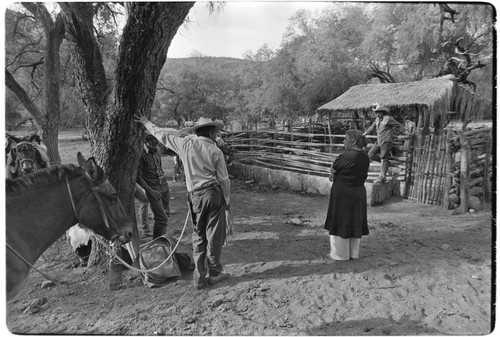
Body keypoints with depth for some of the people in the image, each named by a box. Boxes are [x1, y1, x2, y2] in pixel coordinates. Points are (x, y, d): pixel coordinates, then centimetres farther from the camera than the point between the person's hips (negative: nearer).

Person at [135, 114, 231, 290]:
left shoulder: (186, 143, 2)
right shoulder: (215, 151, -4)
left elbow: (162, 135, 13)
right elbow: (223, 179, 0)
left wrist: (146, 122, 31)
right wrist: (227, 199, 14)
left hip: (195, 196, 3)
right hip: (213, 193, -3)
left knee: (198, 236, 12)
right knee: (215, 235, 8)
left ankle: (199, 277, 15)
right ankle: (214, 273, 18)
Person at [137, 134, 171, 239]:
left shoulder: (156, 151, 8)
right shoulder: (141, 154, -14)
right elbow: (138, 176, -13)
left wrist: (164, 180, 13)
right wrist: (150, 190, -17)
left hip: (164, 187, 7)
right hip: (153, 189, -7)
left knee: (166, 213, 15)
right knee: (162, 218, -9)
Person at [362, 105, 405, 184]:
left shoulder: (388, 119, -8)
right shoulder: (377, 119, 14)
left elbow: (399, 125, -3)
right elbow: (372, 127, 28)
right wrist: (363, 134, 32)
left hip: (386, 142, -8)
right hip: (378, 142, 8)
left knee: (384, 158, -7)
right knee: (370, 155, -1)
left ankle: (382, 177, -5)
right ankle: (387, 163, 14)